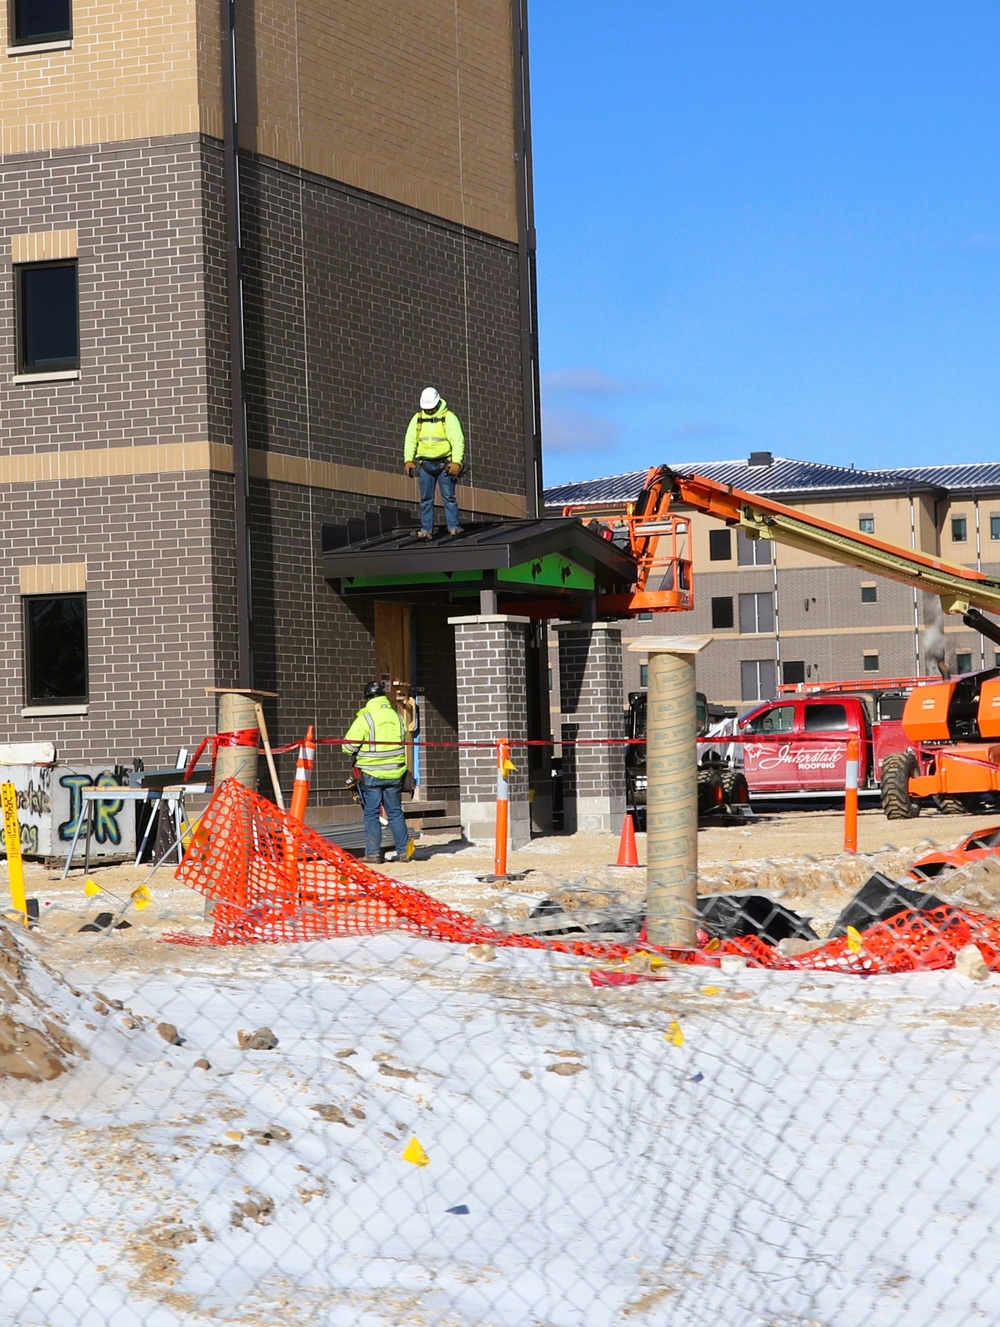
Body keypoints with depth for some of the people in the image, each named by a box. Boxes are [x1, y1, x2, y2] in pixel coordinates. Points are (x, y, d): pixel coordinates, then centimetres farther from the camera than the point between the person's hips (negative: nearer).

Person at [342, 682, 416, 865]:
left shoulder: (364, 719, -12)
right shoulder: (398, 718, 5)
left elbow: (349, 746, -11)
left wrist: (355, 754, 10)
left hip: (371, 774, -4)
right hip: (394, 773, 4)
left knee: (371, 814, 3)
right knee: (395, 813, 11)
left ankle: (373, 853, 1)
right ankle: (404, 851, 11)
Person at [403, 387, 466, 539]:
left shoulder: (448, 417, -3)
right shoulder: (417, 418, 9)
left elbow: (458, 441, -9)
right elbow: (410, 440, 8)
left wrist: (456, 462, -19)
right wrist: (408, 460, -4)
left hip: (444, 463, -3)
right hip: (425, 464, 3)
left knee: (448, 496, -5)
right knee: (426, 498, 2)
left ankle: (454, 527, -6)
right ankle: (426, 529, 3)